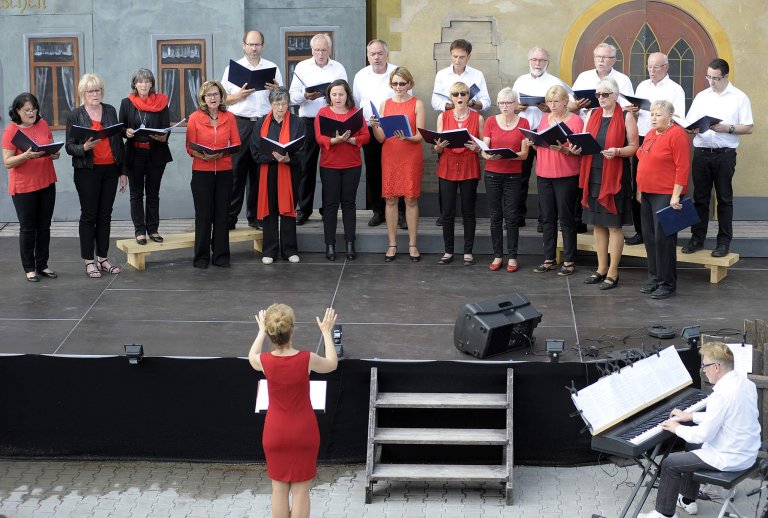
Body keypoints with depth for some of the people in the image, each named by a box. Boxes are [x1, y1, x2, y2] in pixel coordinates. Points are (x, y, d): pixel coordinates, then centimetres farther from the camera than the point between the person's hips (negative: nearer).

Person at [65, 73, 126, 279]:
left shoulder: (110, 111, 9)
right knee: (89, 215, 1)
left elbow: (119, 141, 12)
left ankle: (103, 258, 17)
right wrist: (84, 148, -25)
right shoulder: (75, 115, -2)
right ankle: (89, 261, 7)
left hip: (110, 170, 4)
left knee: (105, 215, 9)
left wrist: (122, 171, 10)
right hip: (87, 171, -4)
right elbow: (69, 146, -3)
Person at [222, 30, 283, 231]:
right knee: (236, 170, -5)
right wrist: (239, 96, -11)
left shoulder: (272, 68, 13)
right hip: (240, 123, -2)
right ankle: (229, 216, -2)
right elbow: (223, 99, 7)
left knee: (260, 171, 3)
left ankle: (256, 216, 11)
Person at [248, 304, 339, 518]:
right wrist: (327, 333, 15)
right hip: (304, 431, -1)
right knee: (301, 490, 8)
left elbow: (252, 357, 12)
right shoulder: (306, 359, -19)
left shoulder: (265, 361, -16)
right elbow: (332, 364, 4)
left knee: (279, 488, 14)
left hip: (276, 432, 1)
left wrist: (262, 332, 25)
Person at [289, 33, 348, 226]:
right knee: (306, 165, 0)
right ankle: (303, 209, 7)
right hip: (308, 121, 0)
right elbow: (293, 96, 4)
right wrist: (305, 96, -16)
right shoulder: (302, 67, 8)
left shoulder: (339, 69, 8)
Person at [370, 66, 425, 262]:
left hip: (411, 156, -2)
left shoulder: (417, 104, 1)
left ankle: (412, 245, 7)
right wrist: (375, 127, -14)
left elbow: (420, 136, -4)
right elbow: (381, 138, 6)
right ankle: (392, 245, 10)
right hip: (390, 156, 2)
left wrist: (406, 137, -23)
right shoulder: (385, 104, 7)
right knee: (390, 199, 3)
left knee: (411, 199, 0)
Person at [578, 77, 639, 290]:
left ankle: (613, 272, 5)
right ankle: (601, 269, 20)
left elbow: (634, 147, -5)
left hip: (614, 177, -5)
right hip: (593, 175, 5)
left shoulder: (626, 117, -4)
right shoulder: (593, 115, 11)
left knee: (614, 225, -1)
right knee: (598, 224, 10)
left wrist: (617, 151, -23)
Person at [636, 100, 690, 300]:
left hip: (666, 195, -8)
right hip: (648, 194, 8)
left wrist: (676, 195, -19)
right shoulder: (651, 134, 14)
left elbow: (682, 167, -16)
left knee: (663, 238, -6)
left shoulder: (677, 135, -12)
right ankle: (654, 279, 21)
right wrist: (640, 190, 18)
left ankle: (667, 283, 2)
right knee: (649, 237, 11)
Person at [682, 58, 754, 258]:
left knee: (724, 199, 3)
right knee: (700, 198, 6)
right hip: (701, 152, 3)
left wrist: (727, 128, -16)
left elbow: (749, 128, -2)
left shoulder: (739, 97, 1)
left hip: (725, 154, -3)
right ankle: (697, 238, 13)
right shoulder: (701, 96, 11)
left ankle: (724, 242, 7)